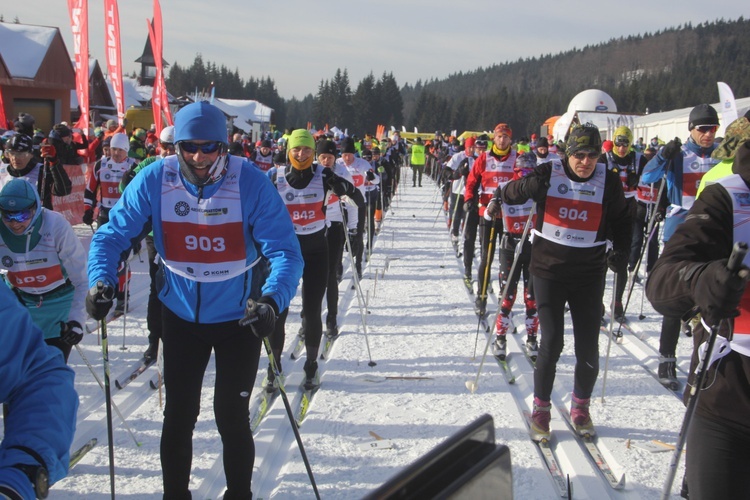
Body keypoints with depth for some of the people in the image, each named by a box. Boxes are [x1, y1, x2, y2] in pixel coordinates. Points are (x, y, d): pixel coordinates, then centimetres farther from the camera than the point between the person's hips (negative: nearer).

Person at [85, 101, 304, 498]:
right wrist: (101, 280, -27)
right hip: (181, 315, 2)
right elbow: (113, 234, -9)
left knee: (232, 418, 7)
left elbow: (284, 250, -24)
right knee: (178, 416, 12)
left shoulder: (251, 183, -22)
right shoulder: (155, 179, -15)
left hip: (239, 316, -2)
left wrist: (272, 299, -42)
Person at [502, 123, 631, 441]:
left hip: (589, 275, 2)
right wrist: (528, 186, -24)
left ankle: (580, 407, 27)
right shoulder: (549, 174, -6)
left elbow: (620, 219, 11)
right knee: (551, 343, -4)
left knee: (588, 347, 4)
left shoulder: (608, 181, -2)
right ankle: (540, 409, 15)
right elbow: (509, 194, -4)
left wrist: (621, 250, -1)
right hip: (549, 270, -2)